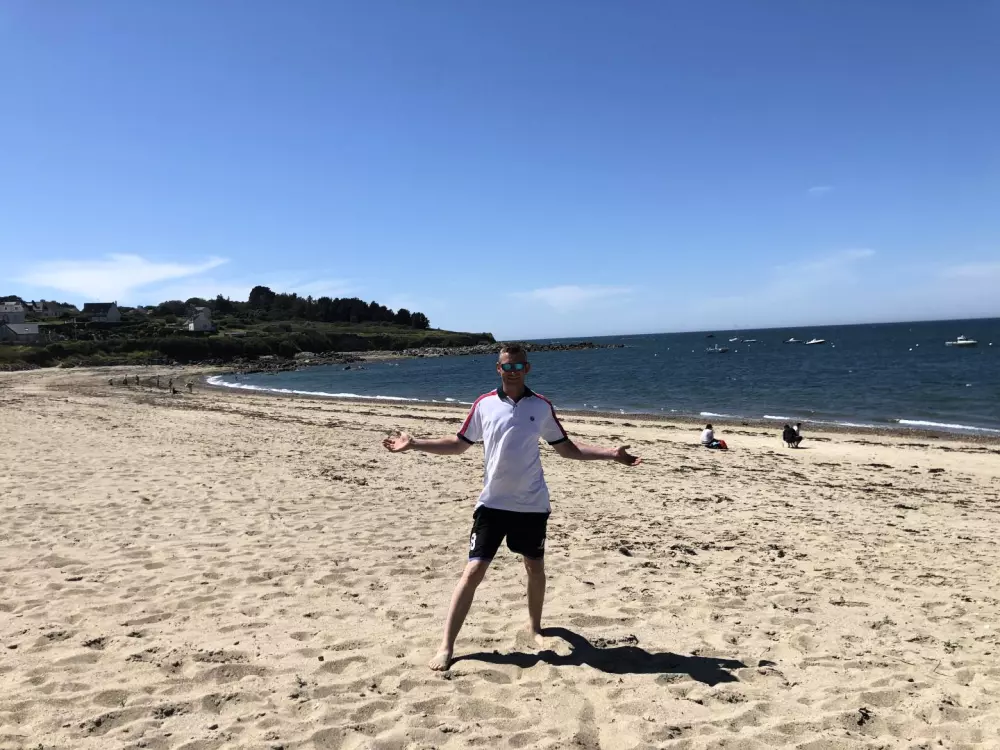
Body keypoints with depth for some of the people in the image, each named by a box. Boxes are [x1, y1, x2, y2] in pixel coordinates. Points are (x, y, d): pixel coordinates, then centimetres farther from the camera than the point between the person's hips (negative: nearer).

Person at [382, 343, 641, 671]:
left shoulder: (541, 406, -1)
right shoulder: (484, 404, -2)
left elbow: (567, 448, 6)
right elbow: (458, 443, 8)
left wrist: (611, 453, -2)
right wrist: (414, 443, 0)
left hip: (531, 504, 1)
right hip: (492, 503, -1)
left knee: (535, 567, 15)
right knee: (474, 571, -4)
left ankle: (534, 627, 40)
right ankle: (447, 645, 6)